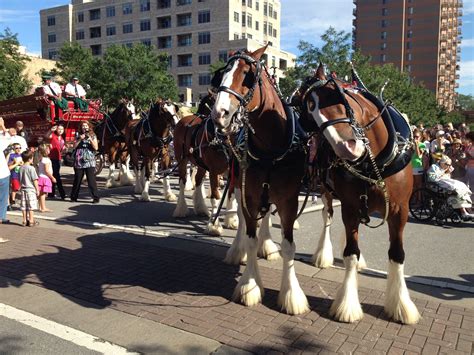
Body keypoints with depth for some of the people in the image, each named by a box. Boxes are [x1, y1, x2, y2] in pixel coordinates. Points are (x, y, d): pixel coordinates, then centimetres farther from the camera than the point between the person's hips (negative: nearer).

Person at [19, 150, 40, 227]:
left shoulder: (21, 168, 5)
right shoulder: (31, 168, -14)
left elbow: (20, 179, 12)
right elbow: (35, 180, -12)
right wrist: (37, 189, -6)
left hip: (23, 189, 6)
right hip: (31, 189, -6)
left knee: (24, 206, 10)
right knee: (31, 206, 0)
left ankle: (25, 221, 17)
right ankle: (31, 221, 4)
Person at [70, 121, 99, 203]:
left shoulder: (93, 136, 8)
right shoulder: (78, 135, 11)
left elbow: (96, 147, -2)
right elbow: (74, 146, 3)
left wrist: (90, 139, -12)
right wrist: (80, 139, -8)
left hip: (90, 162, -2)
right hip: (79, 161, 2)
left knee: (91, 180, -7)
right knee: (77, 180, 9)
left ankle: (96, 198, -4)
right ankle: (73, 197, 21)